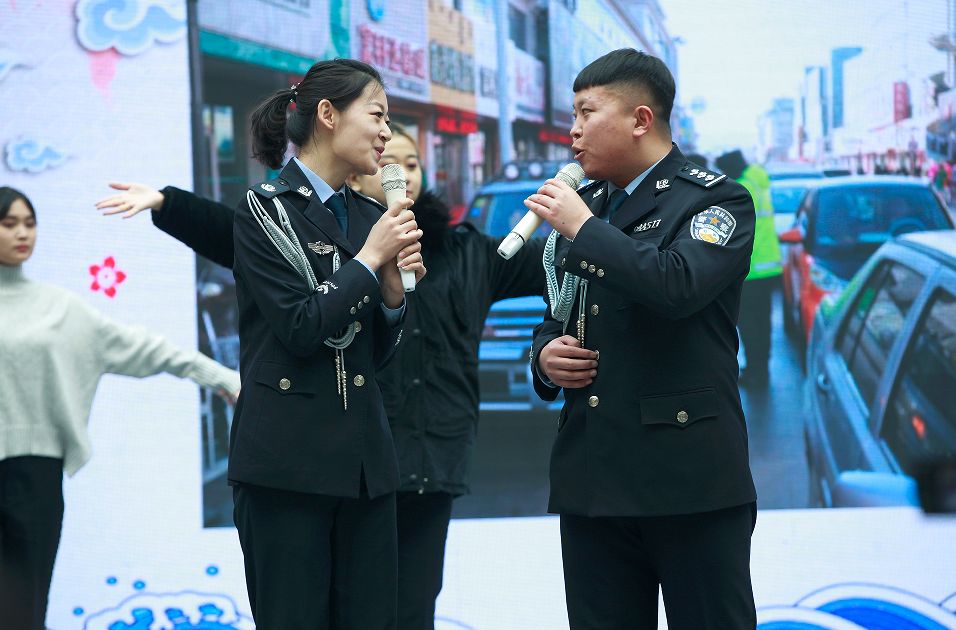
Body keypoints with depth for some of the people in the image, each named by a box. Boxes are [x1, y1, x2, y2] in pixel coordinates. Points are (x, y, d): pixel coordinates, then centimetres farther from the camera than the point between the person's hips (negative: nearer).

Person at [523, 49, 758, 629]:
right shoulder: (582, 208, 17)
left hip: (689, 474, -6)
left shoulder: (717, 201, -3)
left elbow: (676, 286, -23)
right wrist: (545, 355, 4)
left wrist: (584, 227, -12)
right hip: (591, 476, 6)